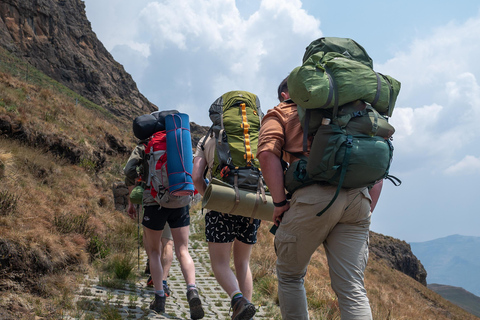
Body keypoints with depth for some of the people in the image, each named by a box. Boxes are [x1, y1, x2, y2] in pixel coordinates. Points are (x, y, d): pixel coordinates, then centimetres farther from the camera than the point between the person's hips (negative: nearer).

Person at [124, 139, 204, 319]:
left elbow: (129, 170, -3)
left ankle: (159, 298, 8)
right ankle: (192, 291, -24)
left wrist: (131, 201, 4)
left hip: (154, 203, -1)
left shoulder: (142, 148, 11)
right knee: (182, 252, 1)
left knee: (154, 251, 16)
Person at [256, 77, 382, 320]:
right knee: (352, 289, 2)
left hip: (314, 196, -4)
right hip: (358, 198, 5)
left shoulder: (280, 113, 18)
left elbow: (267, 153, -4)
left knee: (290, 276, 16)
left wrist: (279, 203, -3)